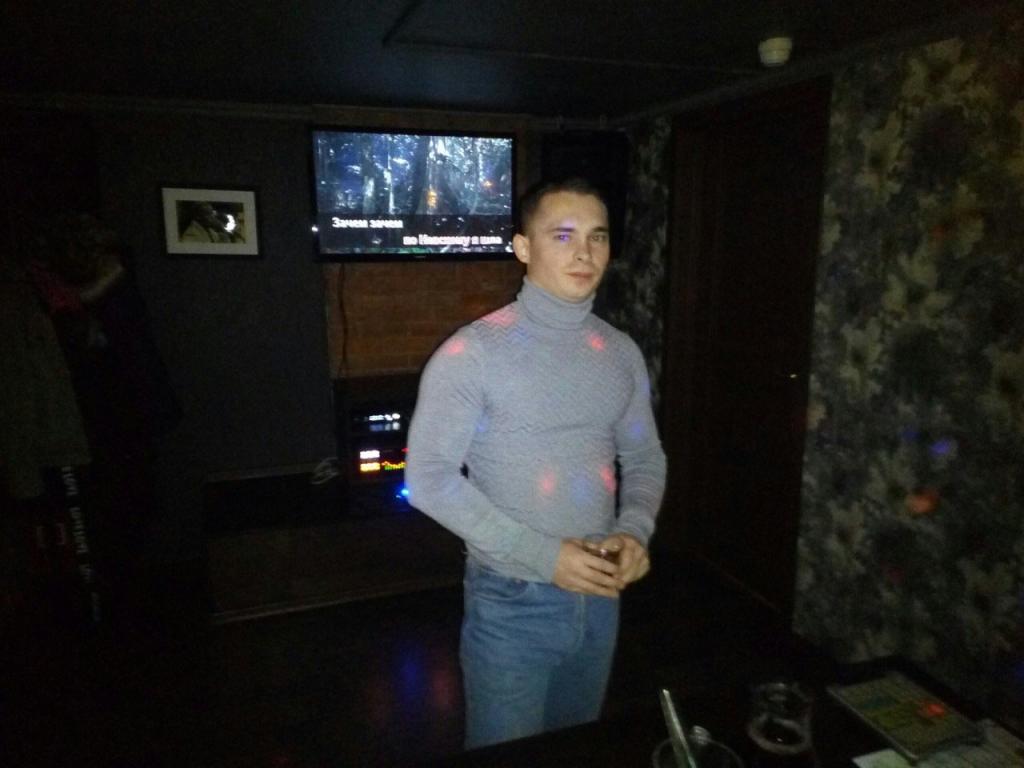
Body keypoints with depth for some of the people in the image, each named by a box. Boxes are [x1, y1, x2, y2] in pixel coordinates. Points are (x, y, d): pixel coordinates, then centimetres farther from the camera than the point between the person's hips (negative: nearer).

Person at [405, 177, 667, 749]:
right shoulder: (473, 352, -16)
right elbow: (429, 479, -18)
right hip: (511, 600, -5)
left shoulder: (622, 352, 1)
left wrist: (636, 531, -10)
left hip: (599, 595, 5)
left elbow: (645, 456, 10)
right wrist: (543, 555, -21)